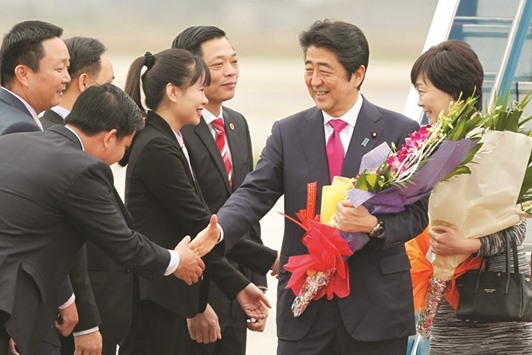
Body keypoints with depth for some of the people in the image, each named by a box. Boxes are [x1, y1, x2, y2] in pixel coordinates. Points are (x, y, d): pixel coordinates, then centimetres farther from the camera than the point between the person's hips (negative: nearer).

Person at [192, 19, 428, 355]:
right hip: (305, 306, 2)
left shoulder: (401, 132, 0)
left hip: (376, 302, -2)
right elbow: (255, 193, -4)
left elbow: (417, 212, -2)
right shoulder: (288, 133, 6)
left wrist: (375, 225, -23)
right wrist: (218, 230, -24)